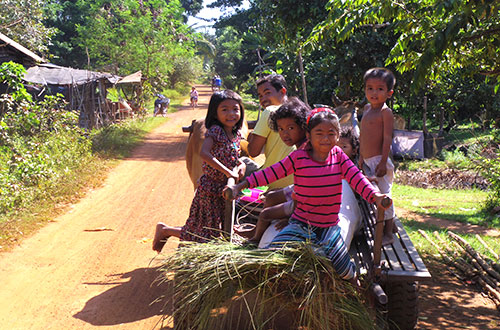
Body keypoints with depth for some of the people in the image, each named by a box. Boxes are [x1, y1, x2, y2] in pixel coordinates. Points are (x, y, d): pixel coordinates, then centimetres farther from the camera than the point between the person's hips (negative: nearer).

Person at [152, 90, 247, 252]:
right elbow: (204, 153, -32)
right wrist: (228, 172, -31)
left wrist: (241, 165, -4)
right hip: (211, 188, -8)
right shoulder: (215, 130, -17)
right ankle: (165, 230, 20)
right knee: (205, 234, -1)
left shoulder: (236, 134, 7)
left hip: (225, 188, 8)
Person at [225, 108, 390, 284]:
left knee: (344, 270, -9)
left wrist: (375, 196, -24)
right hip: (301, 224, -1)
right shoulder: (298, 157, -6)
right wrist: (239, 187, -14)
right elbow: (270, 173, -8)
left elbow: (355, 177, -7)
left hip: (329, 227, 2)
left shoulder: (338, 155, 2)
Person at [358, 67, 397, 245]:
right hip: (368, 161, 8)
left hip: (378, 161, -8)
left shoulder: (385, 112, -12)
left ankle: (388, 233, 7)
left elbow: (387, 138, -16)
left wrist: (383, 162, -20)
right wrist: (361, 156, 21)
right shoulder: (367, 108, 13)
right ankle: (391, 225, 29)